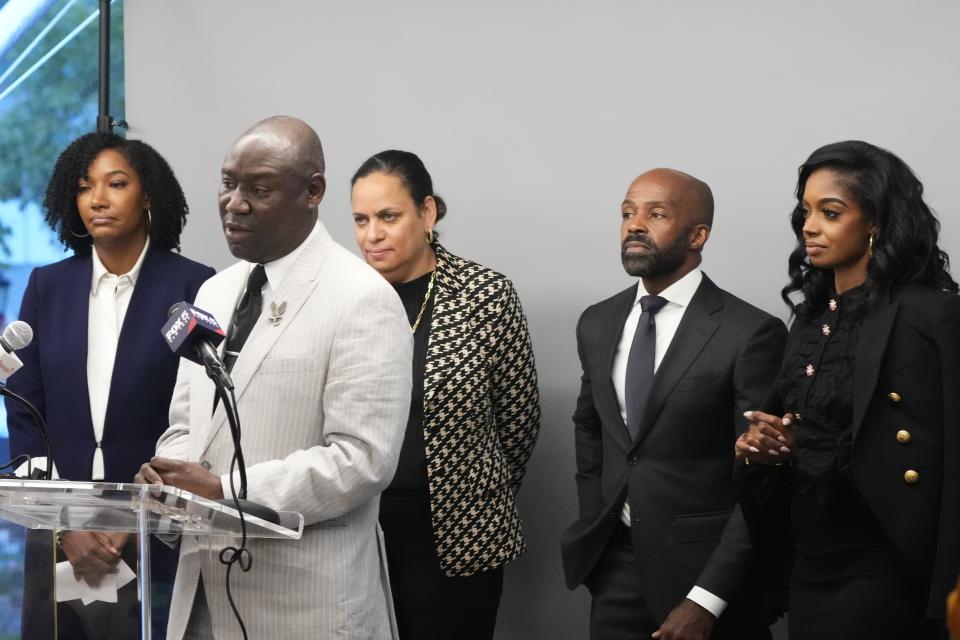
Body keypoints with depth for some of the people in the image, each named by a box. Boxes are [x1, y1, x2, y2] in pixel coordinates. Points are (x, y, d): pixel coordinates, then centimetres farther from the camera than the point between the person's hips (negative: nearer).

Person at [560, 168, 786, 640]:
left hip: (703, 568, -5)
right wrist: (594, 524, 11)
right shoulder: (597, 324, 7)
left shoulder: (750, 333, -13)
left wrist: (706, 600, -17)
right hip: (615, 565, 5)